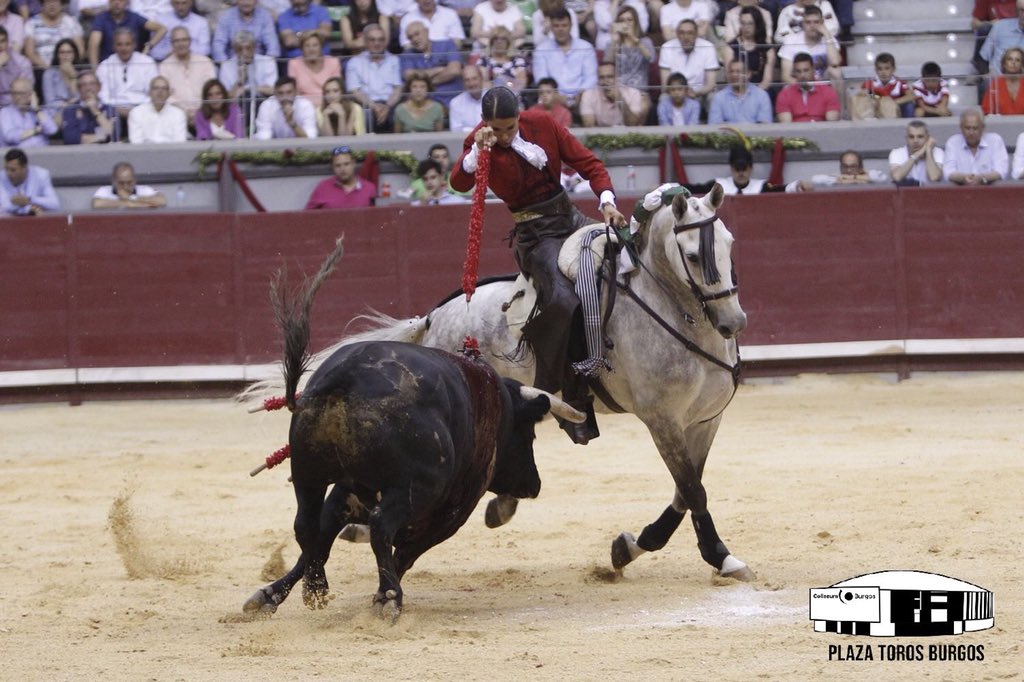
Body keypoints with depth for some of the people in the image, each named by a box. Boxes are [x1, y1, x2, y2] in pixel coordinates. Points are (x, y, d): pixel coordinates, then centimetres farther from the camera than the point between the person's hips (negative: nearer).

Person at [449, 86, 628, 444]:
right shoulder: (479, 142, -5)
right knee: (562, 300, -27)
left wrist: (607, 200, -12)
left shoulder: (542, 124, 0)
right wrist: (477, 150, -35)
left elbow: (587, 162, 1)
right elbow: (459, 182, -20)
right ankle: (575, 404, -22)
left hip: (569, 216, 5)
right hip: (535, 235, -5)